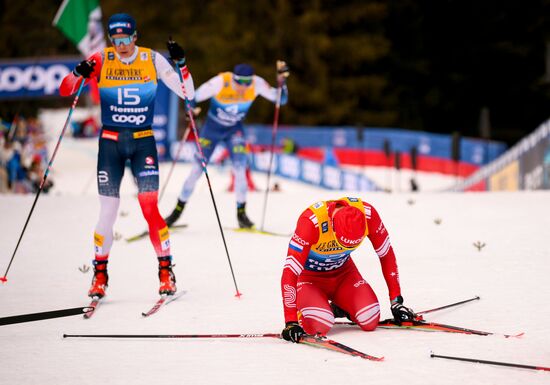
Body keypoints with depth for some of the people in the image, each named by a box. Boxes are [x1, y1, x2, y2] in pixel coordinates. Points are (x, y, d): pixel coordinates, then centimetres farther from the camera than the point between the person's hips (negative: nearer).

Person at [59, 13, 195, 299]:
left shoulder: (152, 59, -2)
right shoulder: (101, 61, -3)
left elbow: (187, 93, -2)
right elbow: (64, 90, -4)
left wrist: (181, 63, -18)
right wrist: (79, 75, -24)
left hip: (143, 142, -1)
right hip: (110, 143, 1)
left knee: (150, 208, -12)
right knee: (107, 211, -1)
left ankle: (166, 273, 1)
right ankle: (100, 275, 15)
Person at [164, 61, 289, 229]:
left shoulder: (257, 83, -24)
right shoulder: (220, 82, -31)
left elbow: (281, 99, -18)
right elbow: (193, 97, -25)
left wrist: (281, 82, -35)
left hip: (234, 130, 1)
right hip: (212, 128, -1)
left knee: (240, 168, -17)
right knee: (197, 169, 1)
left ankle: (241, 213, -2)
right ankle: (178, 209, 19)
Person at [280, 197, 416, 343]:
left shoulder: (367, 214, -26)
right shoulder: (311, 221, -37)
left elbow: (386, 254, -10)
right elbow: (290, 272, -37)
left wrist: (396, 301, -9)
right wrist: (291, 322, -41)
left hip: (343, 271, 4)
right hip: (310, 275, -3)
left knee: (370, 321, -18)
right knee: (320, 325, -29)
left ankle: (340, 308, 15)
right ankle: (303, 309, 7)